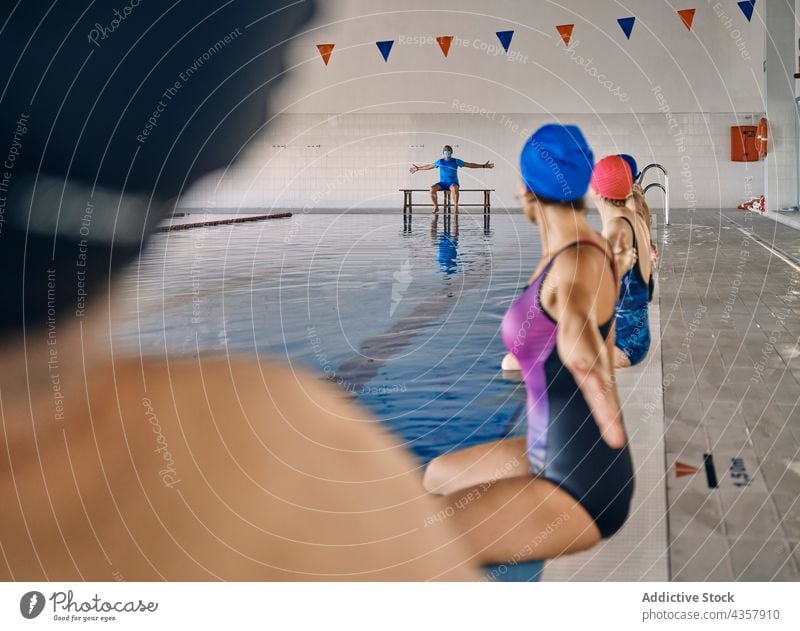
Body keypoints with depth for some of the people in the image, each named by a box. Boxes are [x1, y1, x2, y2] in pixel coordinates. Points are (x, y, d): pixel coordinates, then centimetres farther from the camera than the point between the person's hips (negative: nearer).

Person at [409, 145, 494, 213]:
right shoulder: (440, 161, 10)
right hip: (442, 183, 3)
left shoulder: (456, 161, 4)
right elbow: (429, 166, 24)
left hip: (453, 183, -3)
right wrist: (418, 168, 27)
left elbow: (469, 165, 5)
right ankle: (436, 206, -10)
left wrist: (483, 166, 0)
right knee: (432, 189, -27)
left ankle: (455, 207, -28)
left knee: (454, 188, -40)